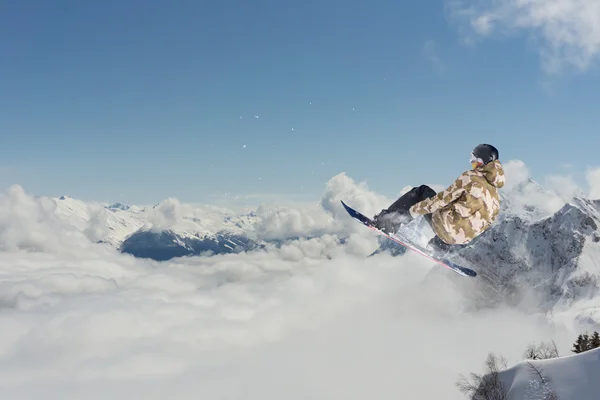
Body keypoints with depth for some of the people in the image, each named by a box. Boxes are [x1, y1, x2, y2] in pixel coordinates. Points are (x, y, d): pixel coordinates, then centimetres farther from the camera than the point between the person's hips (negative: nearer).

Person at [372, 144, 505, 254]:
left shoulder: (471, 176, -7)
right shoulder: (495, 196, 12)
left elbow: (446, 197, -11)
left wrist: (417, 209, -5)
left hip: (448, 226, -6)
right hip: (464, 239, 6)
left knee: (422, 191, 13)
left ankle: (386, 223, 10)